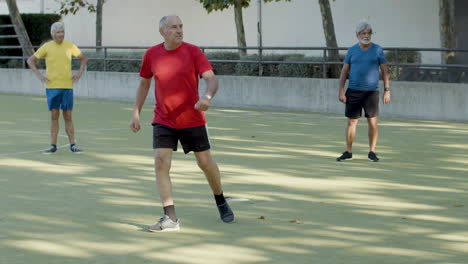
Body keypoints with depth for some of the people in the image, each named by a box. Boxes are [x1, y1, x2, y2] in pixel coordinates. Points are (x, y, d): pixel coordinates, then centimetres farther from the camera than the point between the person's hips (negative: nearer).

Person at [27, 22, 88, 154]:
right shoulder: (47, 47, 0)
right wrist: (39, 75, -6)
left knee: (68, 117, 2)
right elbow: (30, 60, 5)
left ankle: (73, 145, 5)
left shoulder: (70, 46, 4)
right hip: (52, 87, -1)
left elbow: (84, 58, 19)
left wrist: (80, 72, 5)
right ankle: (53, 146, 6)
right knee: (54, 116, 1)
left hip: (67, 87, 1)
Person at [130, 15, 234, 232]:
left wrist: (208, 96, -40)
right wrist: (136, 113, 9)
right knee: (161, 163, -13)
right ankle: (170, 219, -10)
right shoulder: (151, 55, -2)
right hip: (163, 121, 1)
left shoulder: (193, 52, -9)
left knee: (206, 163, 9)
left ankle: (221, 203, 36)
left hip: (192, 120, -1)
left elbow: (211, 78, -19)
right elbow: (144, 84, 12)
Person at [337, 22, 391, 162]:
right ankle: (348, 152, 12)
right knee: (351, 122, 3)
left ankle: (372, 152, 7)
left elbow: (384, 71, 4)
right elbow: (344, 72, 5)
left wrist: (387, 90, -3)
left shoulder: (377, 50, 2)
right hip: (353, 91, 1)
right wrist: (341, 91, -4)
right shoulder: (352, 51, 5)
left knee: (373, 122, -4)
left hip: (371, 92, -1)